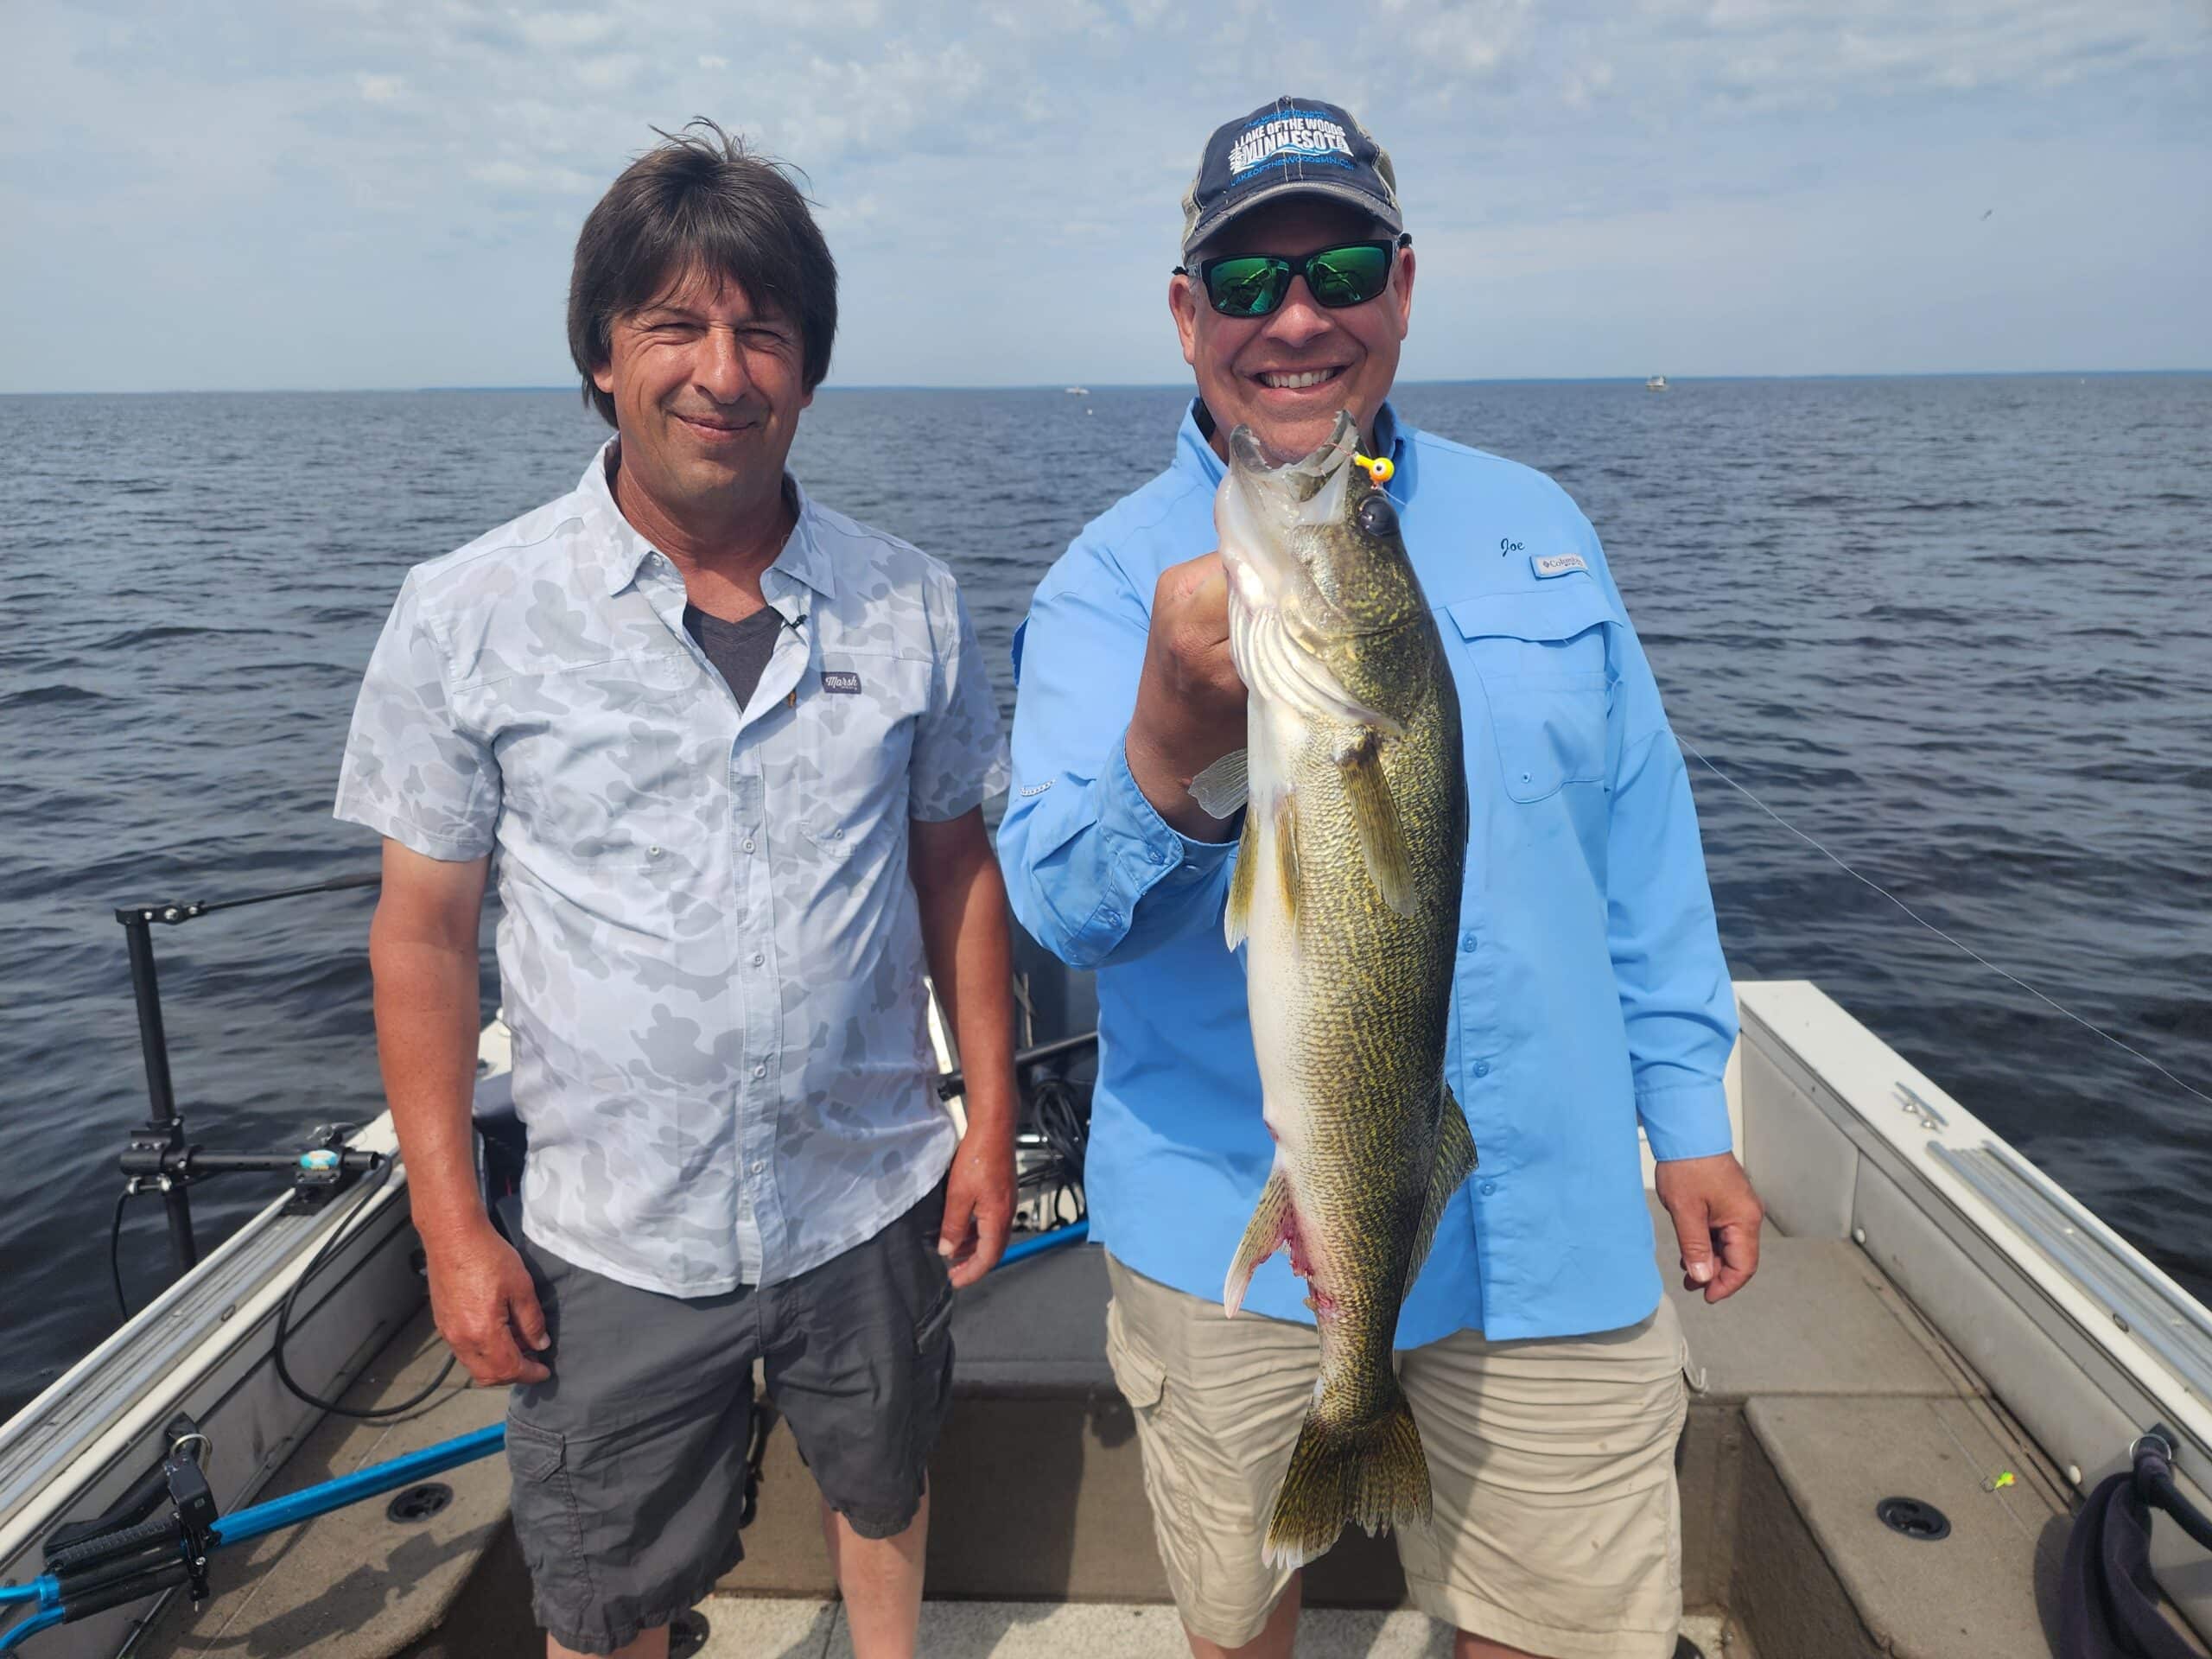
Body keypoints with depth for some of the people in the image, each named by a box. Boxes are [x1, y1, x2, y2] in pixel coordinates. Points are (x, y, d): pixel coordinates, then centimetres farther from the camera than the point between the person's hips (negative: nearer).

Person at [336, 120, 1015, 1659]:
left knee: (885, 1497, 26)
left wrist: (991, 1119, 2)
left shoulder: (911, 604, -4)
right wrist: (452, 1226, -6)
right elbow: (424, 927, -5)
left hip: (877, 1201, 2)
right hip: (615, 1241, -1)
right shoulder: (469, 616, -10)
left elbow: (957, 866, 3)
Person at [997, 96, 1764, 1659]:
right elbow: (1064, 905, -22)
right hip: (1232, 1232, -2)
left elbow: (1642, 840, 10)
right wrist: (1173, 744, -43)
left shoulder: (1534, 525, 4)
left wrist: (1688, 1109, 9)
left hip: (1549, 1226, 3)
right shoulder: (1112, 577, -8)